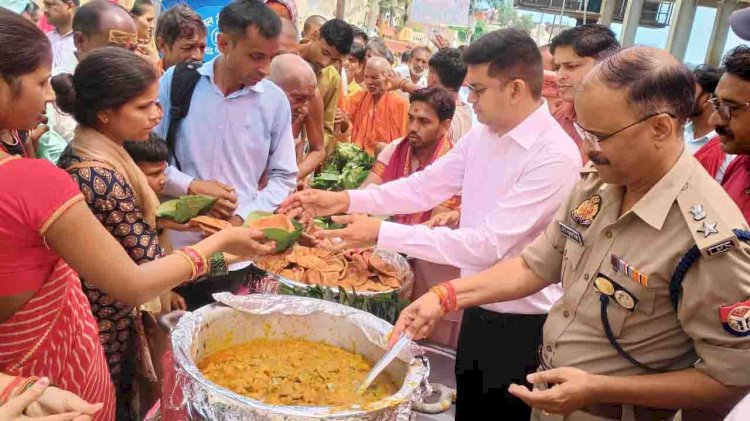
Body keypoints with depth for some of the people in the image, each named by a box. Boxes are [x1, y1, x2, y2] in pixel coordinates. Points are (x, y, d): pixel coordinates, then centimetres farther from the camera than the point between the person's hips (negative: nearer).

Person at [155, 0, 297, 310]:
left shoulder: (275, 100, -2)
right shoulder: (175, 82, -4)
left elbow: (284, 177, 3)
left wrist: (243, 217, -10)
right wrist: (191, 186, -14)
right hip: (175, 246, 0)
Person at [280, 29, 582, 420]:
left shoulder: (555, 156, -25)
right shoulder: (481, 136, 0)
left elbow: (489, 244, -29)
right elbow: (424, 186, 3)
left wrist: (381, 233, -27)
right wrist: (345, 200, -8)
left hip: (521, 324, -7)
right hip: (479, 308, 7)